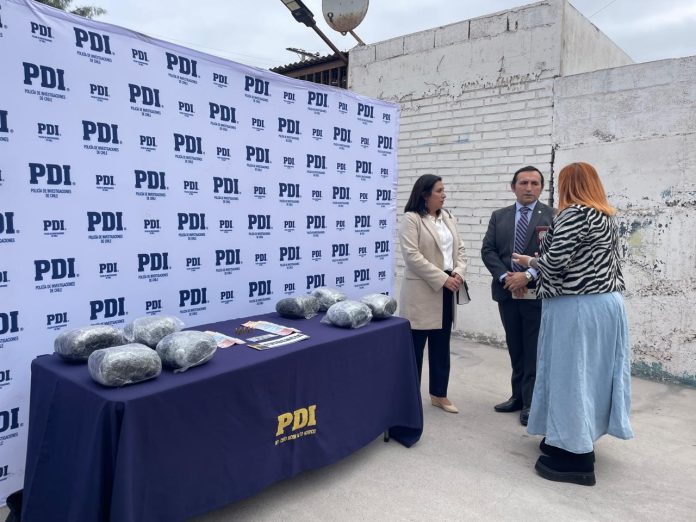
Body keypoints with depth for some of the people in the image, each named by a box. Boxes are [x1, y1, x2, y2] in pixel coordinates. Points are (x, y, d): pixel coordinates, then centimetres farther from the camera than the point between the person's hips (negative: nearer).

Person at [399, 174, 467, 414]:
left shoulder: (448, 218, 13)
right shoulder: (411, 219, -9)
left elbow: (459, 249, 13)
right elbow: (413, 256, -18)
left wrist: (458, 273, -7)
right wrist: (443, 279, -19)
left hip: (447, 290, 7)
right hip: (422, 291, -7)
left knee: (441, 346, 14)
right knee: (415, 346, 2)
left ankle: (439, 394, 26)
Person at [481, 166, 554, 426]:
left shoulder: (553, 216, -1)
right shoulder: (499, 216, 10)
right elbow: (488, 250, 3)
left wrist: (528, 276, -19)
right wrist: (506, 277, -11)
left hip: (537, 293, -4)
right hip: (507, 292, 4)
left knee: (533, 351, 3)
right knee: (515, 349, 14)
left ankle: (531, 402, 13)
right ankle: (518, 395, 26)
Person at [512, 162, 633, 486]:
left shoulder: (573, 214, -13)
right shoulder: (606, 216, 15)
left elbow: (555, 262, -19)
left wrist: (529, 261, 0)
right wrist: (550, 240, 21)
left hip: (577, 307, -10)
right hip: (607, 303, 10)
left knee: (571, 375, -3)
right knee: (592, 373, 14)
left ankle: (576, 458, 4)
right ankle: (577, 440, 27)